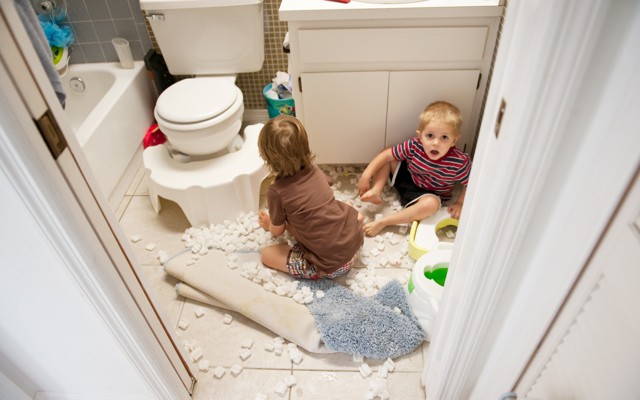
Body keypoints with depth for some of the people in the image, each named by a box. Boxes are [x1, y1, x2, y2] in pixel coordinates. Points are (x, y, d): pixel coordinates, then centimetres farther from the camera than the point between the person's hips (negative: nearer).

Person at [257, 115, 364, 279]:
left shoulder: (276, 192, -16)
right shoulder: (314, 170, -1)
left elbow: (277, 231, 2)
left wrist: (268, 224, 25)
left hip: (330, 267, -6)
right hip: (355, 241, 6)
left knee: (267, 254, 7)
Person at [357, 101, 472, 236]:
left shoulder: (459, 162, -31)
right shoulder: (414, 146, -25)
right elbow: (386, 155, -17)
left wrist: (460, 203, -21)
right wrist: (366, 176, -21)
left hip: (429, 194, -3)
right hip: (408, 179, 3)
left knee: (431, 204, -37)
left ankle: (383, 222, -29)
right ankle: (375, 192, -15)